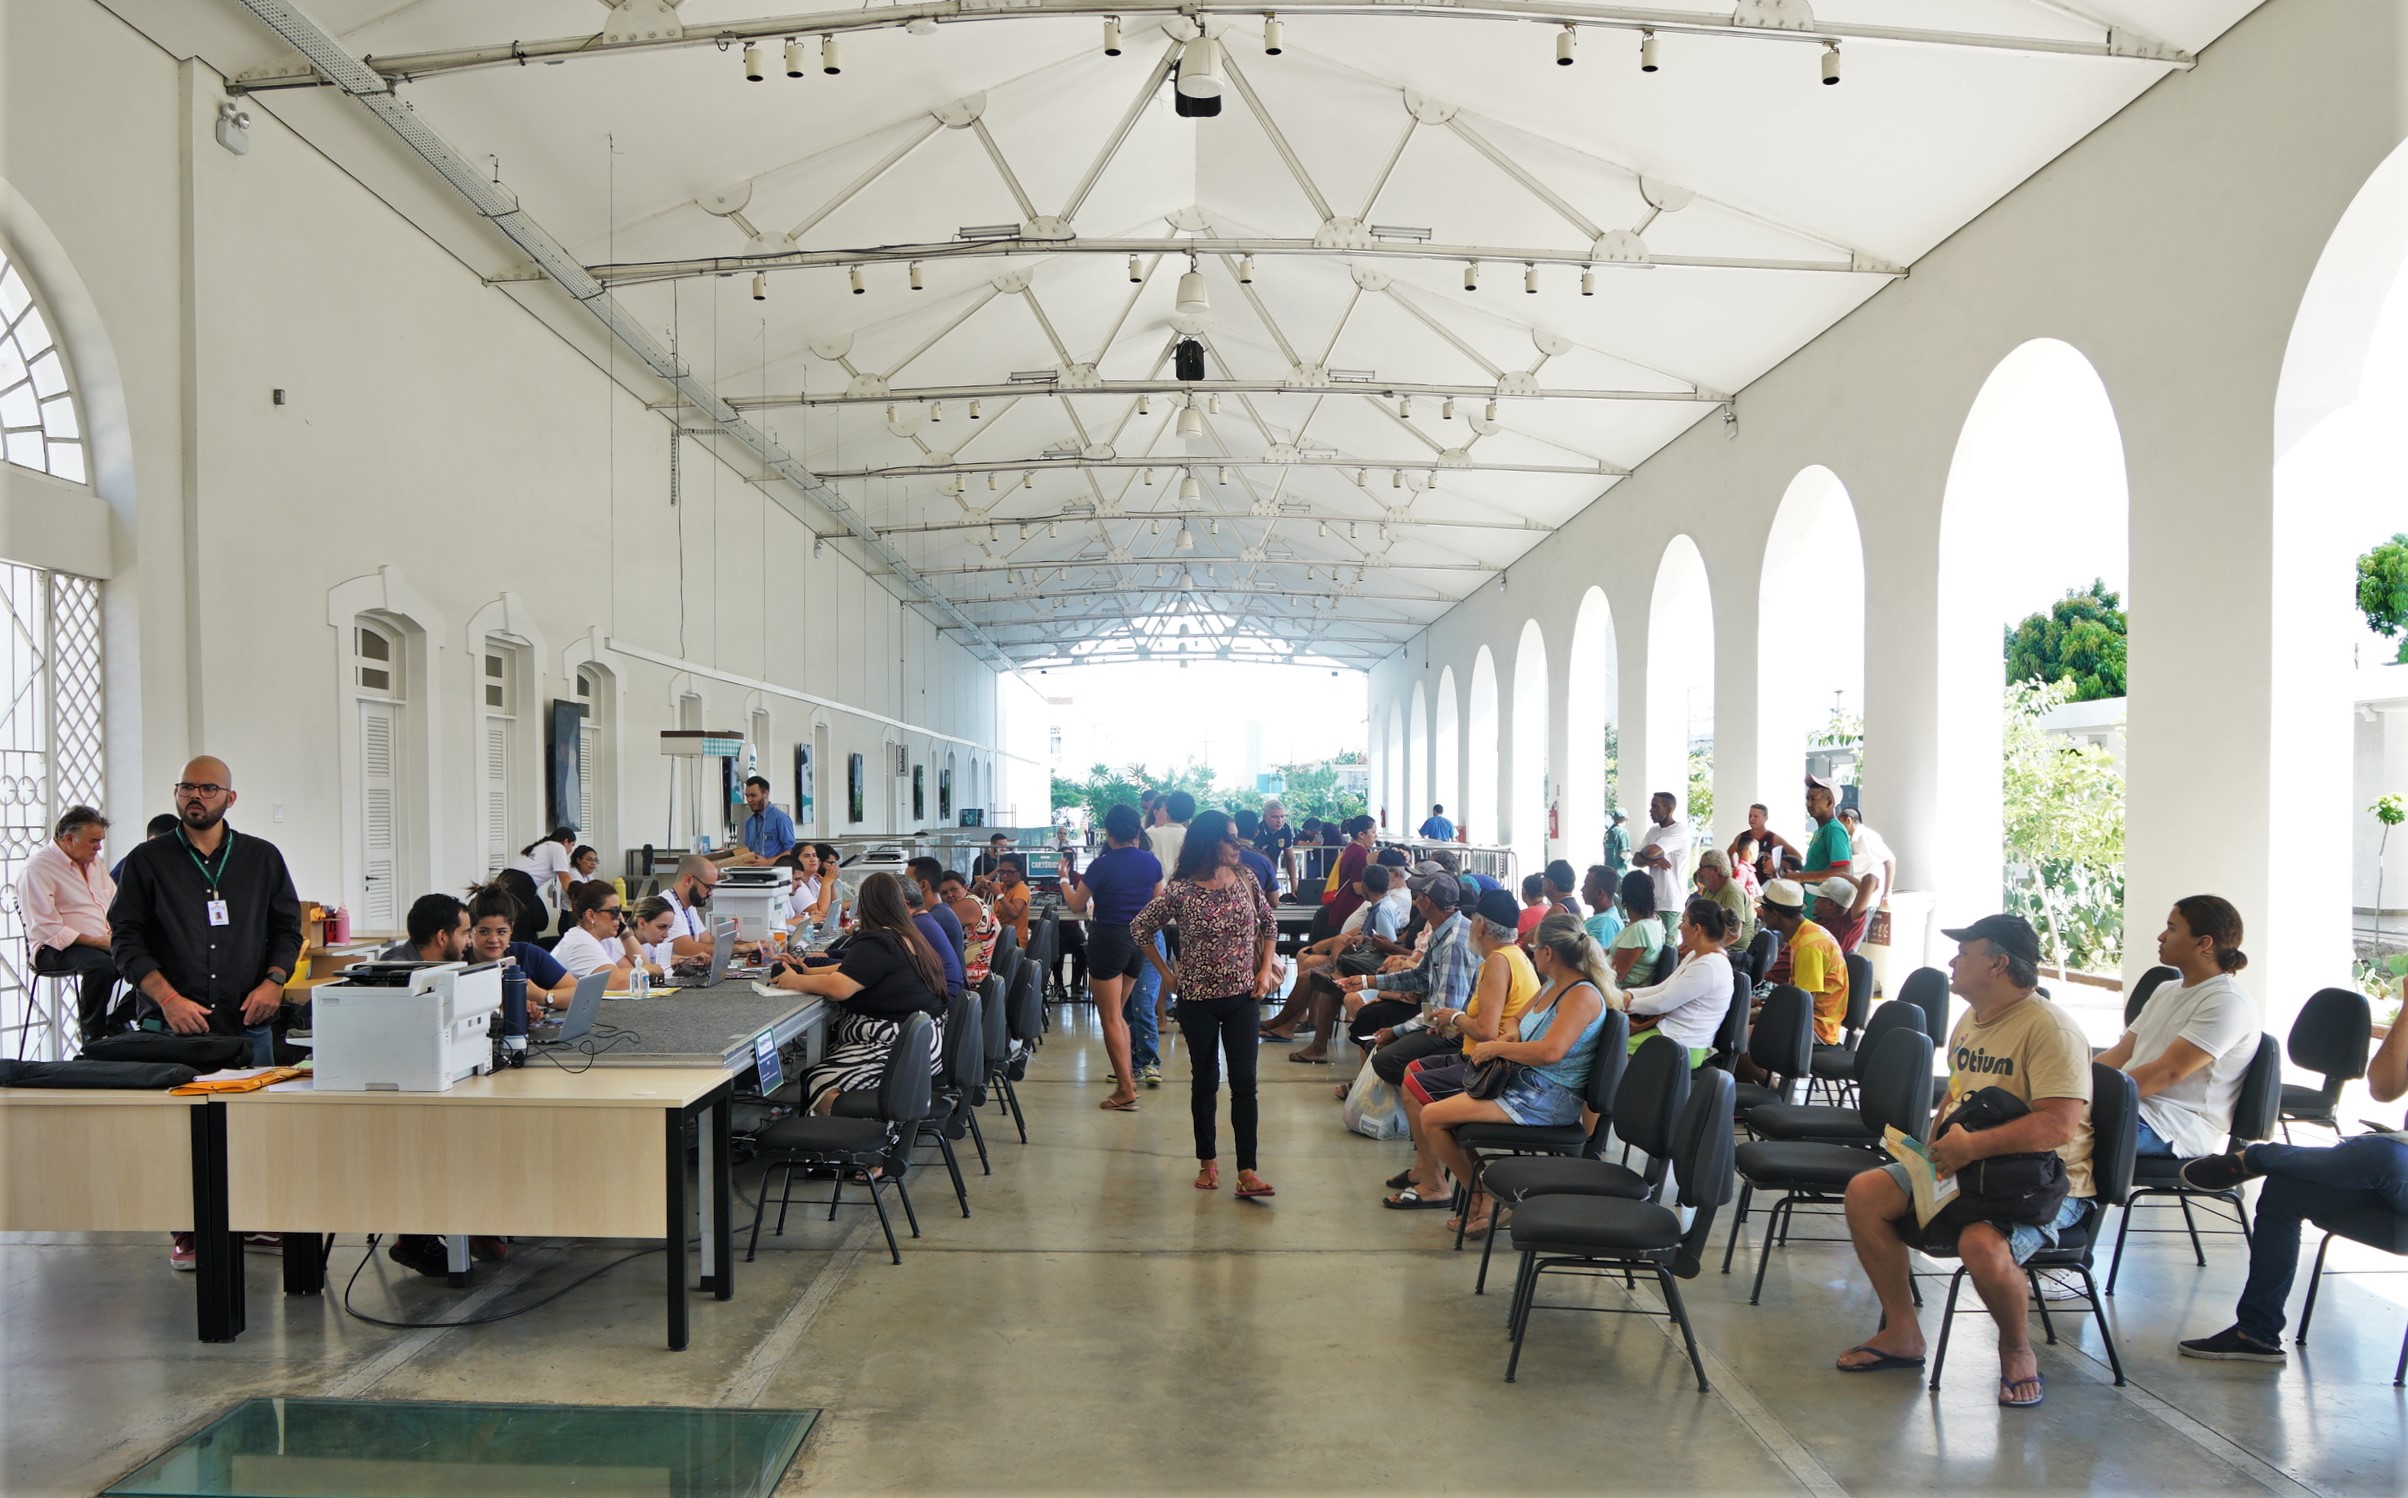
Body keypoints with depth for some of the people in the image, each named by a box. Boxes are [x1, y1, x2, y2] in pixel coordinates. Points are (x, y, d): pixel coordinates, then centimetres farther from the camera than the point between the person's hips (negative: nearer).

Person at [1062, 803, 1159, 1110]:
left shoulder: (1103, 866, -15)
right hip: (1139, 940, 6)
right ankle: (1127, 1075, 21)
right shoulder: (1152, 862, 0)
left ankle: (1126, 1091, 0)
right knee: (1118, 1012, 21)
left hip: (1108, 938, -6)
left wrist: (1065, 881, 12)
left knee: (1111, 1018, 1)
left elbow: (1077, 906, -4)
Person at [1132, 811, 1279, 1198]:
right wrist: (1167, 975, 0)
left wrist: (1265, 969, 4)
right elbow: (1140, 928, 0)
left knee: (1244, 1083, -2)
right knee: (1205, 1081, 10)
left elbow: (1269, 925, 14)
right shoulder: (1180, 890, -11)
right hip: (1198, 1000, -2)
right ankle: (1207, 1162, 24)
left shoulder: (1246, 879, 1)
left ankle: (1247, 1171, -1)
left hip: (1243, 997, 2)